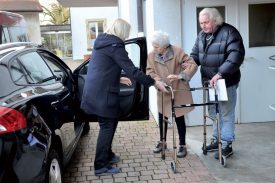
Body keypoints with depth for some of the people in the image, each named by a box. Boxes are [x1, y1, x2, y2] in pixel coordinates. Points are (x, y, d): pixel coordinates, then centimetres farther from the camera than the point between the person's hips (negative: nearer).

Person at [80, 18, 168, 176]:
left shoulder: (102, 42, 13)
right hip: (102, 93, -9)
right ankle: (101, 166, 6)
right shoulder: (115, 46, -15)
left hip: (95, 90, 9)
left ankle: (107, 154, 33)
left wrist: (118, 79, 33)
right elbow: (132, 71, -20)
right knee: (107, 126, -1)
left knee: (111, 122, 21)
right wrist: (154, 83, -16)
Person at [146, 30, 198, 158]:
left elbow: (192, 65, -19)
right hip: (163, 93, 4)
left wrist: (180, 76, -33)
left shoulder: (177, 52, -16)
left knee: (179, 118, 3)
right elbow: (150, 71, -6)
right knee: (162, 117, 13)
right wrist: (158, 81, -26)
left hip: (178, 92, -3)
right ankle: (162, 142, 33)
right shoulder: (152, 56, -5)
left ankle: (182, 145, 18)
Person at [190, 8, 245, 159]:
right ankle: (217, 140, 30)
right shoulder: (201, 35, 9)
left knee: (226, 114, 1)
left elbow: (236, 55, -24)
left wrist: (220, 74, -33)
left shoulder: (229, 32, -14)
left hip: (226, 82, -7)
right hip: (209, 82, 7)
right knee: (214, 113, 16)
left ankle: (226, 145, 11)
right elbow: (195, 55, 15)